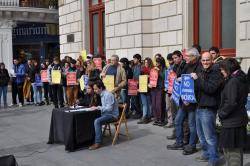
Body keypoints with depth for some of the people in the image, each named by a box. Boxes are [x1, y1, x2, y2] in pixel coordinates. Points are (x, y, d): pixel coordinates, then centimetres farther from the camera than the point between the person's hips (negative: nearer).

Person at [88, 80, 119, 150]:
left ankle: (98, 143, -24)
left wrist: (98, 107, -21)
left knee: (97, 121, -29)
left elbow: (109, 108, -24)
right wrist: (96, 107, 5)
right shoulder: (102, 94, 11)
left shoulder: (108, 95, -19)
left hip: (112, 115, -9)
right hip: (106, 113, 9)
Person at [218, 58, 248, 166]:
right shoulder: (242, 80, 10)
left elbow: (231, 103, -25)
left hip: (232, 122, -10)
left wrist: (221, 113, -10)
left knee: (232, 150, 0)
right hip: (240, 119, 10)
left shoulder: (233, 81, -19)